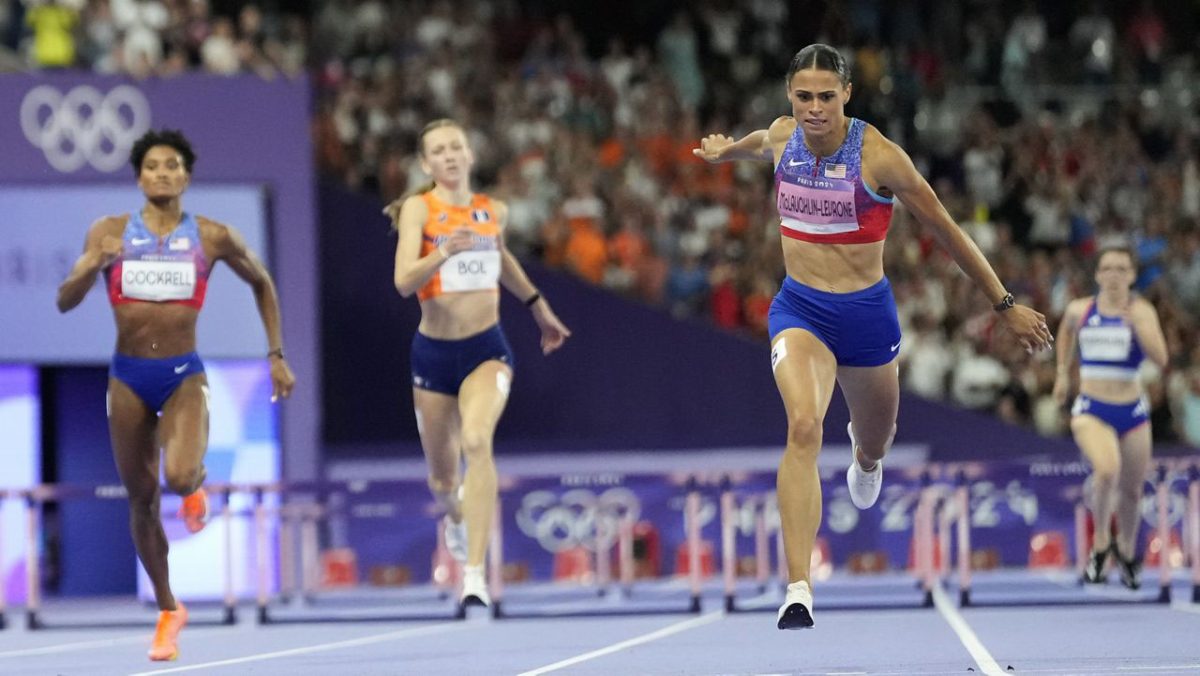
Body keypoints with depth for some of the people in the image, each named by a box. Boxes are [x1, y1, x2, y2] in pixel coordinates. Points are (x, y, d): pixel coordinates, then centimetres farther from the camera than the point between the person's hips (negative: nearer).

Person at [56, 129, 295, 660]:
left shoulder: (214, 238, -1)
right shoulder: (110, 232, 1)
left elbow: (262, 283, 16)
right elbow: (65, 302, -1)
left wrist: (276, 356, 13)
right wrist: (96, 264, -21)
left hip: (184, 375, -2)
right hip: (128, 377, 2)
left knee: (179, 477, -27)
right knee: (141, 500, 6)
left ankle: (195, 486, 14)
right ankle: (167, 611, 24)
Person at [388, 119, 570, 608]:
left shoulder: (494, 211, 4)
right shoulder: (419, 208, -7)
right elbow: (403, 281, -20)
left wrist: (537, 306, 33)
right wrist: (443, 253, -36)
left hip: (486, 349, 1)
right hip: (433, 352, 0)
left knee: (477, 441, -28)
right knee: (442, 481, 11)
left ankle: (475, 573, -32)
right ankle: (455, 515, 51)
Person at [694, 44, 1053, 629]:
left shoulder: (878, 155, -17)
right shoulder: (782, 137, -6)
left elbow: (945, 231, -8)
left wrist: (1004, 306, -3)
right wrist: (724, 150, 44)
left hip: (866, 311, -1)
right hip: (799, 307, 1)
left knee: (875, 444, 21)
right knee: (803, 427, -26)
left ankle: (864, 455, 66)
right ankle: (798, 589, -35)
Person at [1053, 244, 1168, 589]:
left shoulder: (1141, 311, -4)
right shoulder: (1079, 310, 1)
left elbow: (1161, 358, -16)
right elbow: (1066, 332, 25)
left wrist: (1137, 324, -25)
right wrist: (1063, 372, 23)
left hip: (1132, 409, 1)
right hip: (1092, 409, -1)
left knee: (1131, 487, 12)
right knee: (1107, 470, -28)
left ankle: (1127, 552, 38)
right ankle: (1100, 543, -7)